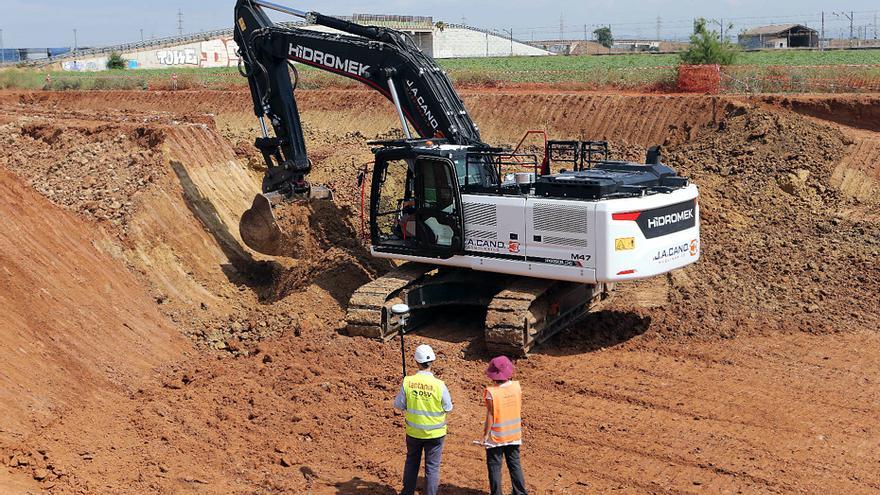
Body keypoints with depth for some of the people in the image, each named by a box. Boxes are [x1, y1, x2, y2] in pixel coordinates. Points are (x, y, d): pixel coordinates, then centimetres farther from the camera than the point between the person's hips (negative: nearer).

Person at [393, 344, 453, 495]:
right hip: (434, 433, -3)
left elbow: (398, 404, -6)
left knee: (411, 462, 24)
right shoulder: (439, 385, -22)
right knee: (432, 467, 11)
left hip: (413, 432, 3)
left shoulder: (407, 382, -17)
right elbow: (448, 408, -9)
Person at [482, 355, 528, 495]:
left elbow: (490, 415, -17)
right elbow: (520, 409, 2)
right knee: (515, 465, 16)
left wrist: (486, 434, -8)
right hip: (514, 435, 4)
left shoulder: (491, 392, -21)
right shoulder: (516, 387, -8)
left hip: (496, 436, -4)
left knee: (494, 467, 8)